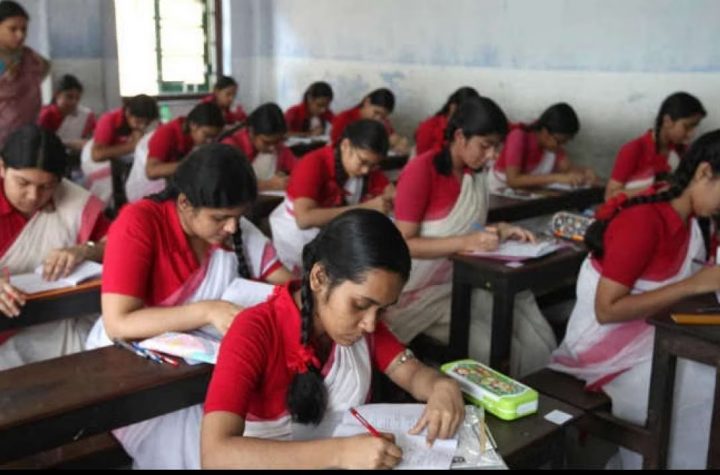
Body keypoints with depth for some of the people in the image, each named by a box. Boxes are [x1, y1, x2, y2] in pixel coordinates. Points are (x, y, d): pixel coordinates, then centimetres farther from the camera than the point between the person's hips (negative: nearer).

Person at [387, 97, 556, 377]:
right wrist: (465, 243, -29)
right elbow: (404, 243, -19)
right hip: (423, 291, -7)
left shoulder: (476, 171, 5)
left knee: (539, 344, -7)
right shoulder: (420, 171, -17)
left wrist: (500, 230, -3)